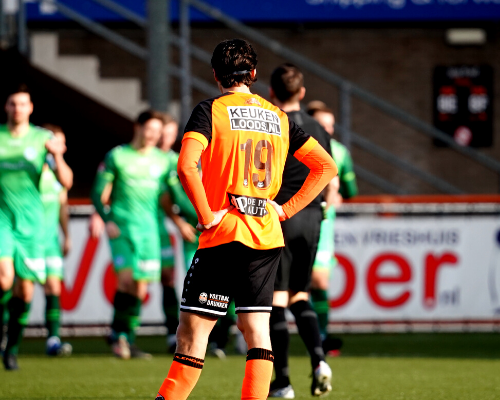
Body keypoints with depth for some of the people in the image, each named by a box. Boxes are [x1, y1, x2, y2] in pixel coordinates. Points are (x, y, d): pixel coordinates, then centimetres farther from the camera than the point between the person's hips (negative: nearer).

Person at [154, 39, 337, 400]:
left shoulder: (211, 110, -3)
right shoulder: (279, 117, 12)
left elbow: (186, 166, -19)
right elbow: (326, 167, 13)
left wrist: (206, 216, -11)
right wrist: (287, 209, 12)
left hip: (224, 235, -4)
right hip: (267, 238, 4)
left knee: (193, 329, -2)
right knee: (257, 330, 5)